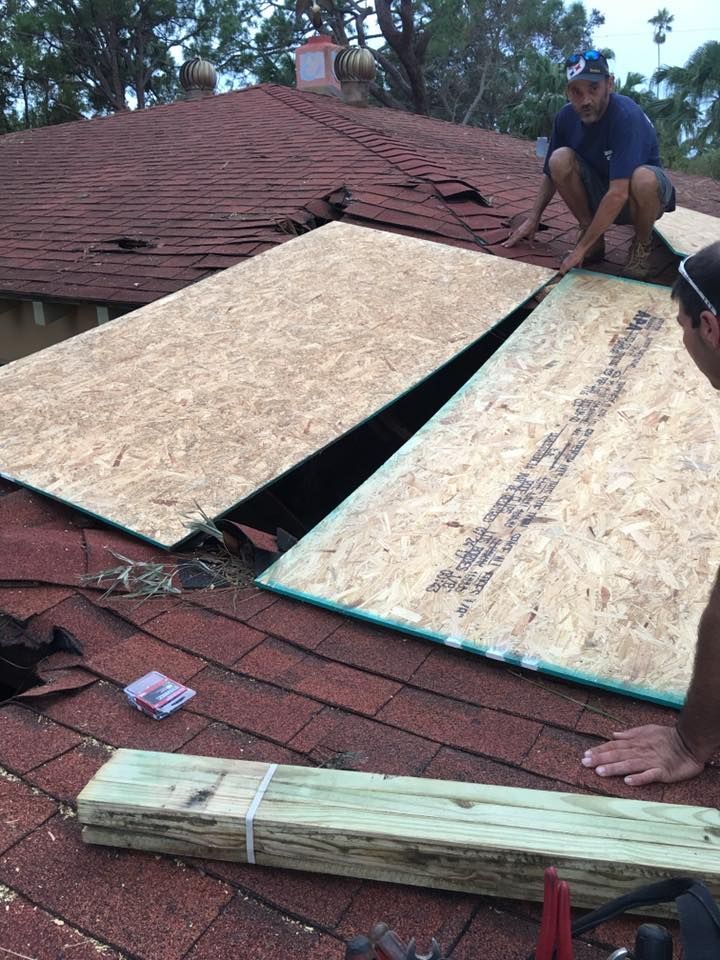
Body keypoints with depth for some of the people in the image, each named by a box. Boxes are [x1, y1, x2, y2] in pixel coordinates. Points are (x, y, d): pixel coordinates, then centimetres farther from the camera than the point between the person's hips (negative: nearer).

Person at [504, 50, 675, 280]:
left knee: (644, 179, -40)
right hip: (600, 196, 5)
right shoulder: (567, 116, -11)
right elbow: (551, 173, 6)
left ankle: (641, 245, -8)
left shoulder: (626, 116, -29)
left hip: (638, 200, -5)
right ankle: (594, 240, -5)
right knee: (560, 159, -21)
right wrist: (533, 218, -3)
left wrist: (581, 248, -36)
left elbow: (618, 194, -37)